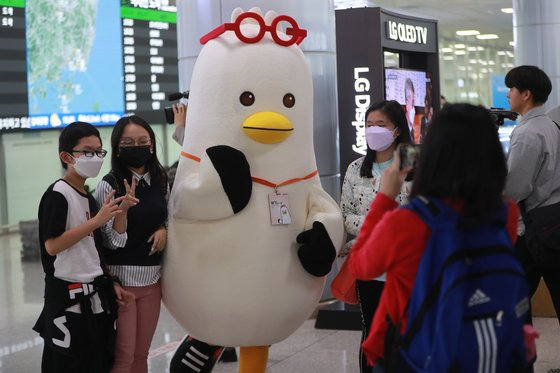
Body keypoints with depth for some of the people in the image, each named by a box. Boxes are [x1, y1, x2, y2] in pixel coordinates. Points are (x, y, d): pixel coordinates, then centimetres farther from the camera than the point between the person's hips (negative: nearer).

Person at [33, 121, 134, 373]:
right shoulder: (57, 194, -13)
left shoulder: (89, 198, 12)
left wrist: (110, 283, 11)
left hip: (95, 294, 9)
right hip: (68, 295, -8)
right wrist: (96, 221, -21)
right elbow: (52, 246, -21)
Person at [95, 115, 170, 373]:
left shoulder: (160, 181, 5)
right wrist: (124, 206, -28)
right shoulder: (109, 185, -12)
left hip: (152, 277, 5)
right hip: (121, 279, -5)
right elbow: (112, 241, -14)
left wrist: (164, 230, -2)